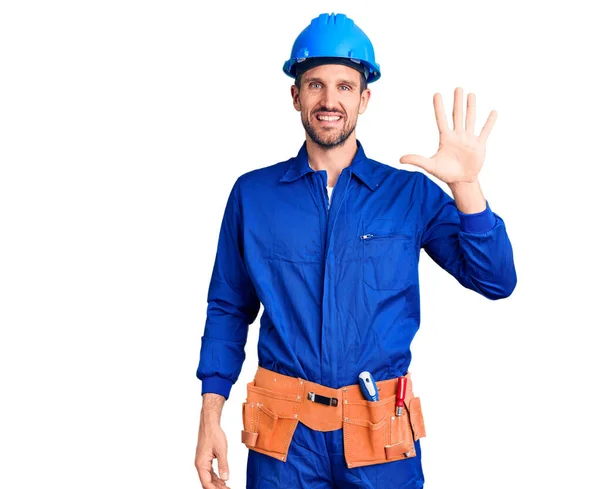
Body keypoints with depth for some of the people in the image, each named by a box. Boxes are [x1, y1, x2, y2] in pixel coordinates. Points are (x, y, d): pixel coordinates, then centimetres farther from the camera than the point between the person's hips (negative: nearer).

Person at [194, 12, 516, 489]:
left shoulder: (412, 194, 1)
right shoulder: (252, 194, 2)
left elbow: (496, 281, -5)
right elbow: (228, 310, 7)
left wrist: (465, 184, -18)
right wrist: (211, 418, 2)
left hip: (381, 433, 0)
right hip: (284, 432, 0)